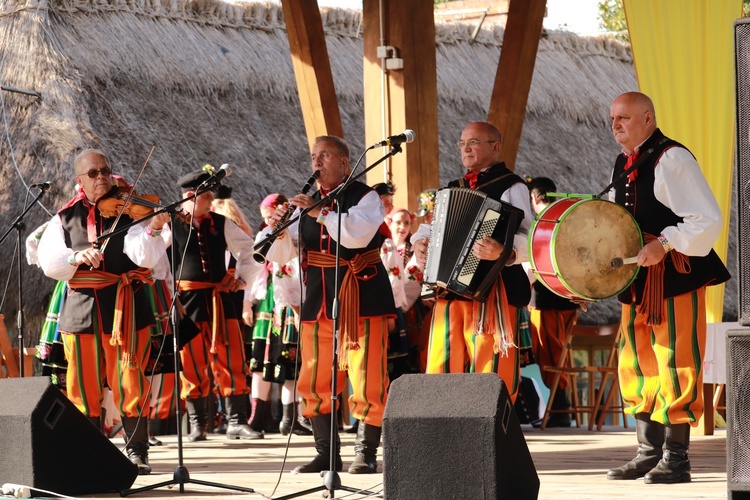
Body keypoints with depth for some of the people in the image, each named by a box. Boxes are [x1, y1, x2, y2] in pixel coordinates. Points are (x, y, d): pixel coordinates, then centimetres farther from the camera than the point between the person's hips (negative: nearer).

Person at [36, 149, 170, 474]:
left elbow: (143, 256, -16)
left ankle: (137, 451, 5)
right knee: (84, 384, 7)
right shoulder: (66, 218, 8)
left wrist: (153, 229, -34)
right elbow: (49, 263, -2)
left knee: (130, 382, -3)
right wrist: (77, 257, -20)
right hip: (81, 309, 3)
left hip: (126, 308, -3)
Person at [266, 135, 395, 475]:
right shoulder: (307, 203, 15)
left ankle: (366, 453, 2)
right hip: (318, 301, 6)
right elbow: (281, 256, 11)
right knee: (314, 383, 5)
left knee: (367, 381, -7)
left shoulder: (365, 197, 0)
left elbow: (358, 234, -21)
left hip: (362, 299, -5)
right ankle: (326, 453, 14)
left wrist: (320, 213, -25)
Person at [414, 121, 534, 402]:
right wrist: (418, 245, 8)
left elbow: (529, 240, -12)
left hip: (491, 292, -7)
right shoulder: (454, 190, 23)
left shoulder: (511, 187, 1)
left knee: (491, 375, -9)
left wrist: (504, 252, -33)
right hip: (449, 292, 7)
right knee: (442, 372, 5)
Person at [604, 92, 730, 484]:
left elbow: (708, 220, -18)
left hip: (675, 276, -9)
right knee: (637, 364, 10)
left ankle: (676, 459, 0)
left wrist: (664, 243, -27)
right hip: (638, 280, 9)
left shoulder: (672, 160, -13)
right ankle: (648, 452, 18)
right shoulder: (622, 165, 13)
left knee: (675, 364, -6)